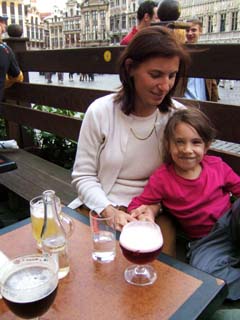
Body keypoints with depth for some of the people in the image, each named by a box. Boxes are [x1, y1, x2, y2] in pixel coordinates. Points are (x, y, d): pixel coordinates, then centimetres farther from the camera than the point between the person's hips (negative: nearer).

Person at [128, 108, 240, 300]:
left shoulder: (217, 165, -3)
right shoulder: (162, 178, -8)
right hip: (205, 240, -2)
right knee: (204, 271, -32)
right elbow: (140, 204, -3)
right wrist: (145, 213, -26)